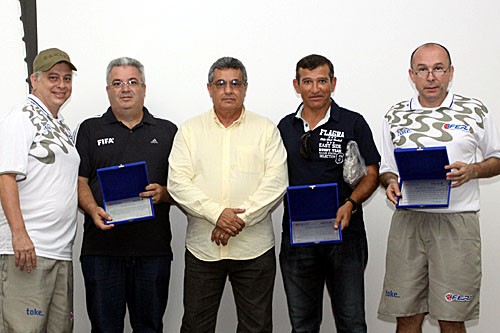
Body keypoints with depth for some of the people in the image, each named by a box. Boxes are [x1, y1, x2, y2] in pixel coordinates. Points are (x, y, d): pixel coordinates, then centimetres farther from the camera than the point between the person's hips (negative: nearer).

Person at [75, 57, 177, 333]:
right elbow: (79, 181, 5)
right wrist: (94, 210, -13)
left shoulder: (167, 131, 13)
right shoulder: (90, 130, 12)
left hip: (154, 248, 1)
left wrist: (163, 193, -10)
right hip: (102, 246, 0)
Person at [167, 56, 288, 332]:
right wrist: (217, 213, -17)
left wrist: (240, 219, -15)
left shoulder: (266, 129, 5)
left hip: (254, 247, 0)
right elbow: (178, 182, -4)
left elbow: (276, 182, -5)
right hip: (202, 246, 1)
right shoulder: (190, 130, 7)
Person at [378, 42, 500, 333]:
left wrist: (472, 171, -9)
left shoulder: (475, 111, 5)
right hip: (408, 220, 2)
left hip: (457, 222, -2)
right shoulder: (395, 116, 10)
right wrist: (391, 183, -7)